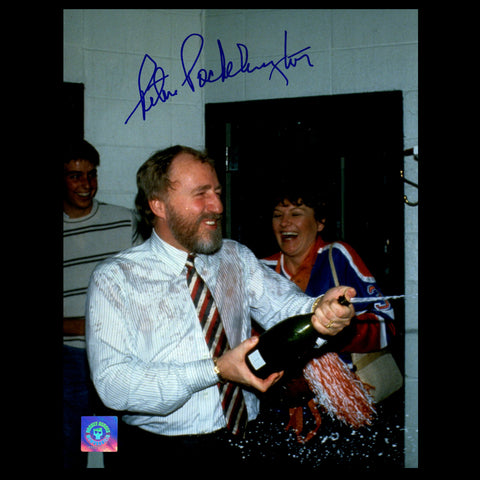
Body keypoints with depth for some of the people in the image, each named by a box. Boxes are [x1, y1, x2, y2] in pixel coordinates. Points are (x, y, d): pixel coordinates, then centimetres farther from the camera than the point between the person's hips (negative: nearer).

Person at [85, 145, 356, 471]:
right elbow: (112, 382, -14)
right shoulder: (115, 279, -4)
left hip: (244, 444, 2)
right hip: (160, 452, -1)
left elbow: (284, 305, -4)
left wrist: (321, 310, -27)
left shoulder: (236, 258, 10)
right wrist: (215, 370, -21)